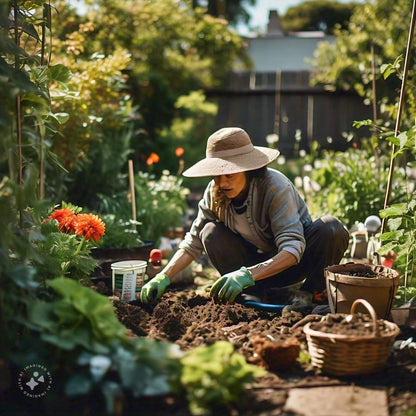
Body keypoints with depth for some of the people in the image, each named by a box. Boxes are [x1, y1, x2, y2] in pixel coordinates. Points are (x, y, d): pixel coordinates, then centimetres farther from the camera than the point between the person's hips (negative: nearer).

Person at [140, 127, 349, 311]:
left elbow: (293, 249, -37)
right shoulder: (214, 193, -15)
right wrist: (163, 277, -23)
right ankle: (255, 295, -15)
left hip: (297, 261, -3)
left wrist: (247, 274, -50)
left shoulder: (276, 187, -29)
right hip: (260, 263, 4)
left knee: (332, 229, -32)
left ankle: (308, 295, -12)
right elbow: (193, 243, -8)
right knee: (211, 233, -22)